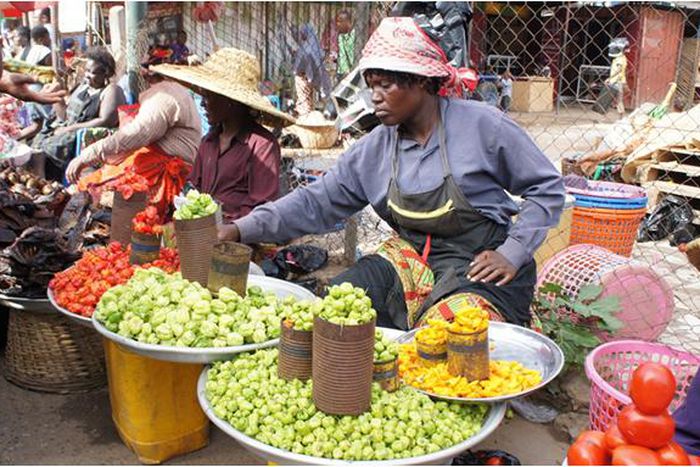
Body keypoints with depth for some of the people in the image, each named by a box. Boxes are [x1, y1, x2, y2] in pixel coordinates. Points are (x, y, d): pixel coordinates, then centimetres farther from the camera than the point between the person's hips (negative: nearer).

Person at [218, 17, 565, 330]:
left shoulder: (481, 124, -8)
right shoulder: (374, 148, 5)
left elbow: (547, 187, -1)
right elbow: (316, 203, 3)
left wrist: (512, 253, -12)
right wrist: (242, 230, -8)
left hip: (480, 265, -4)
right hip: (413, 261, 5)